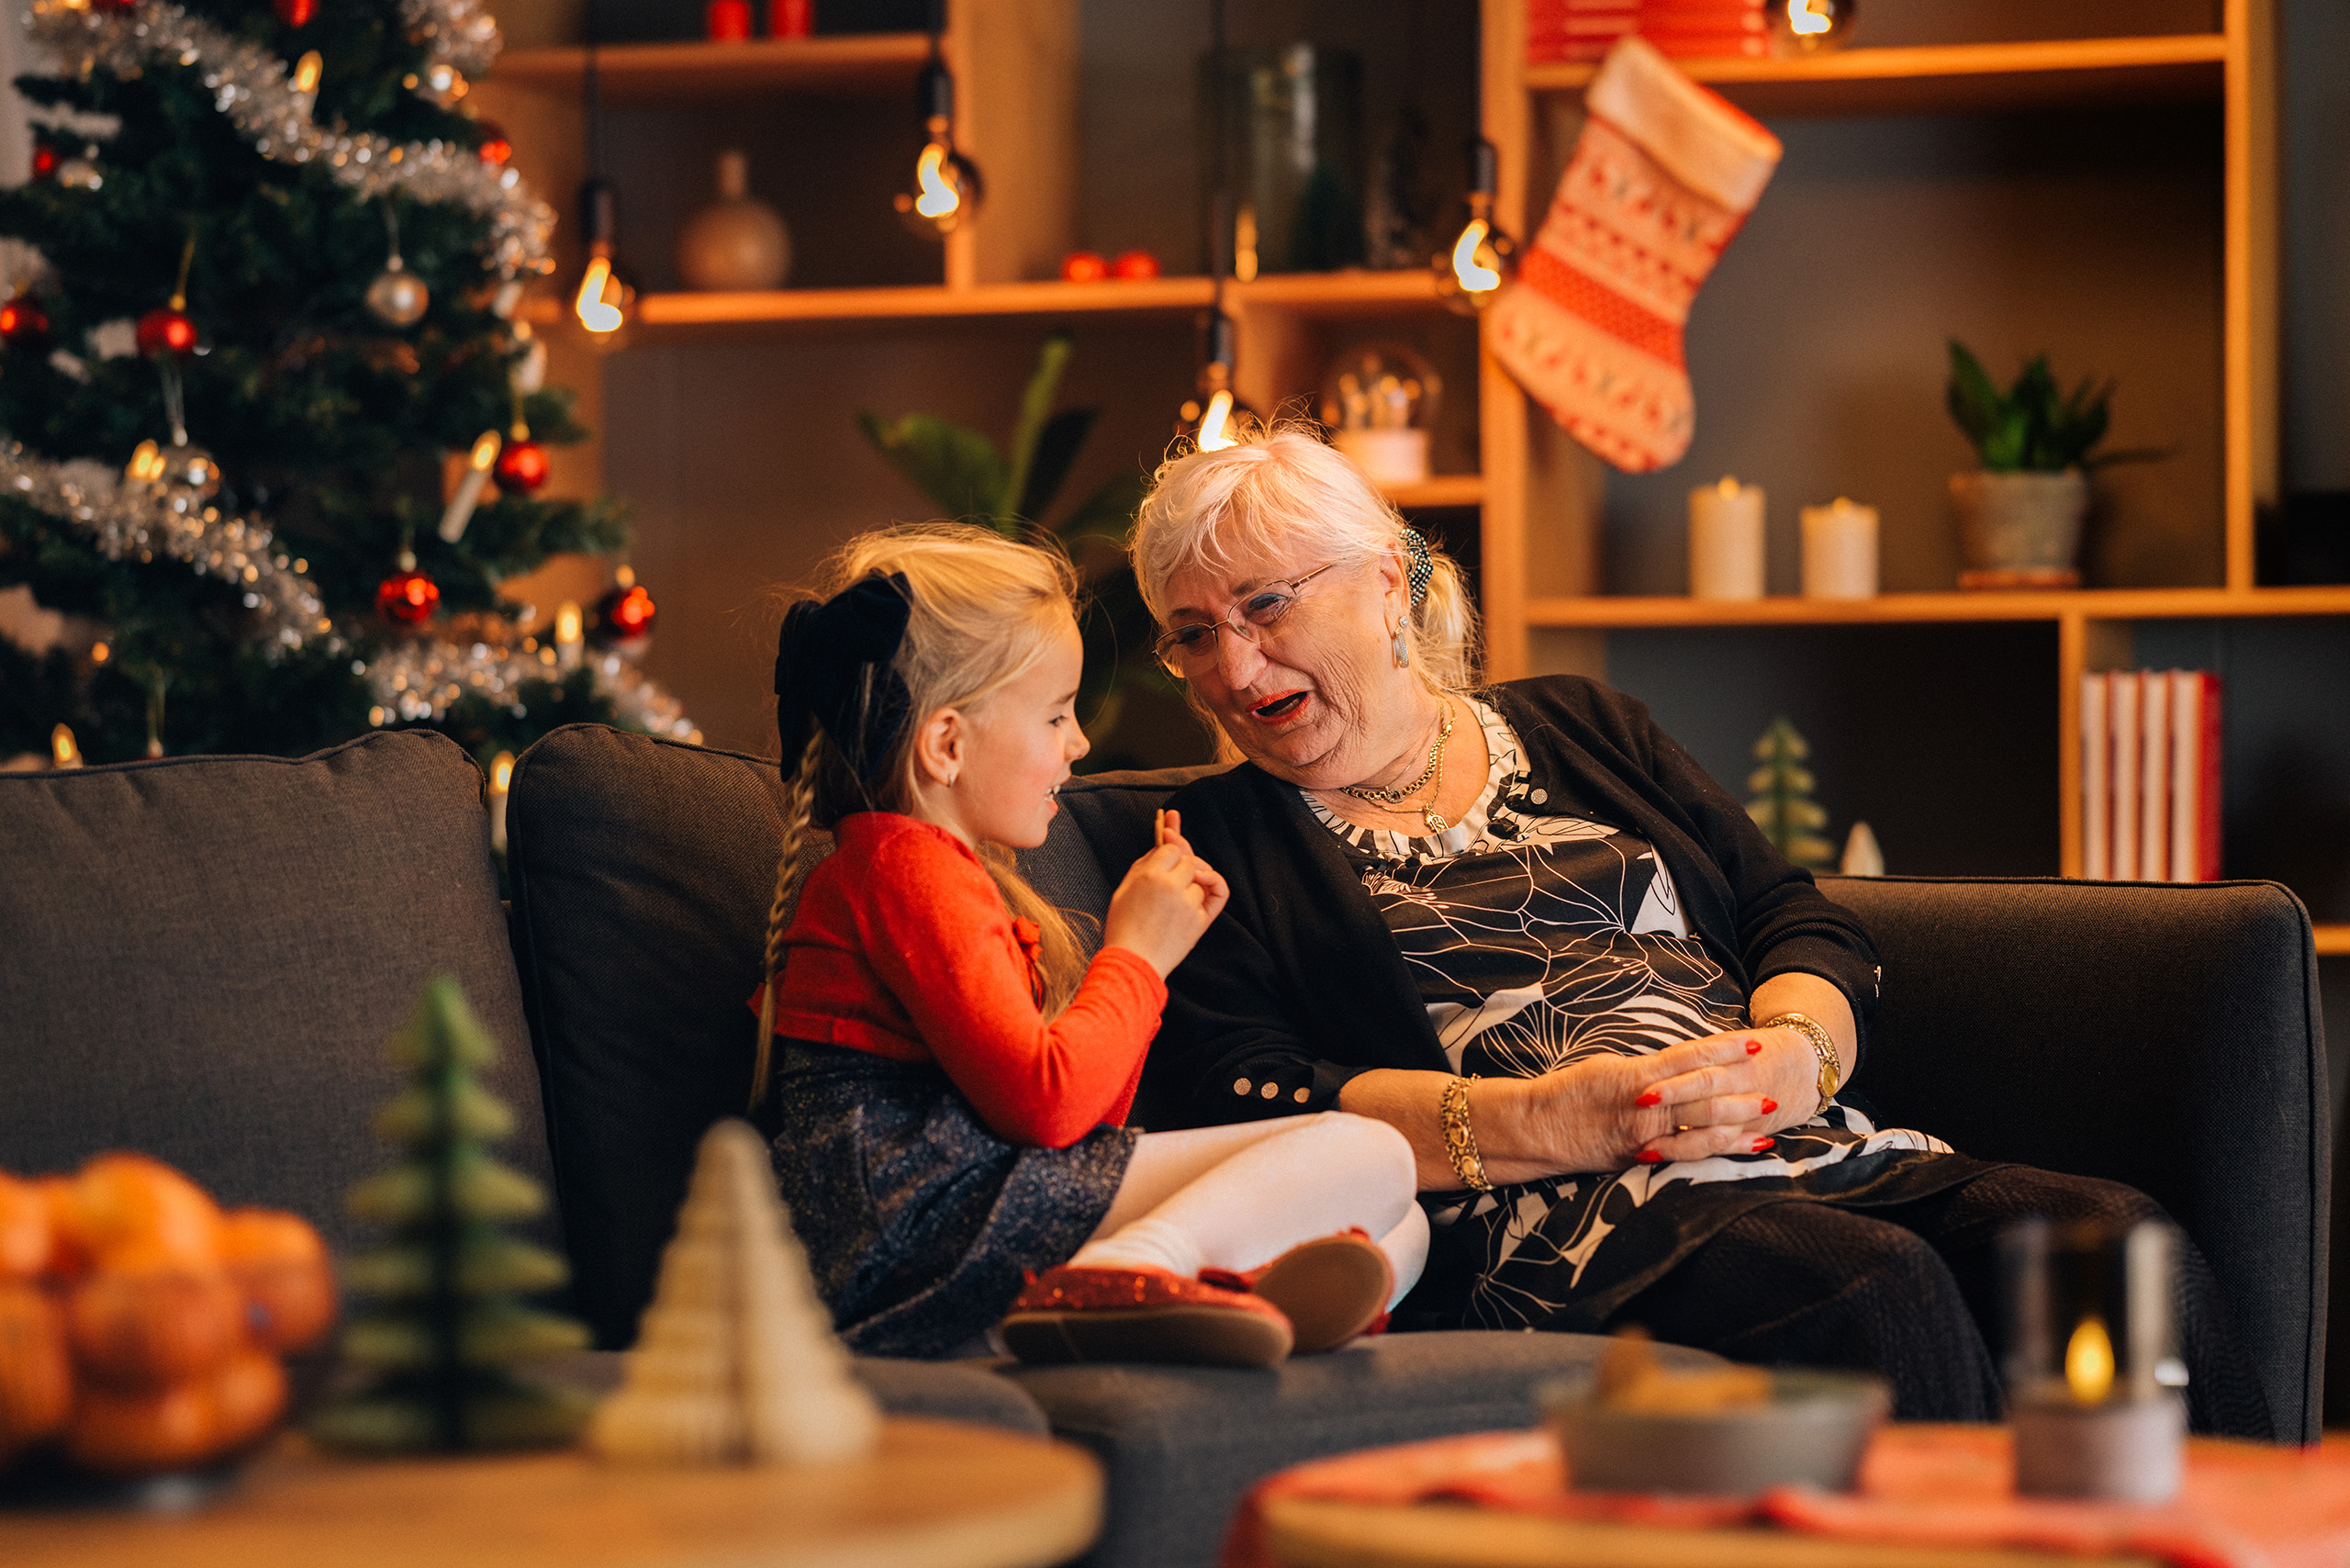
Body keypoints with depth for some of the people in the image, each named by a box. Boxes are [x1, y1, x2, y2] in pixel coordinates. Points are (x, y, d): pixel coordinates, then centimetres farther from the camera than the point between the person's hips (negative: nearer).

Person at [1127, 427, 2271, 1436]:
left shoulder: (1577, 729, 25)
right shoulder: (1221, 845, 14)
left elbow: (1802, 926, 18)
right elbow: (1232, 1102, -3)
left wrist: (1794, 1054, -7)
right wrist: (1545, 1122, -14)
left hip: (1817, 1159, 5)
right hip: (1554, 1234, -4)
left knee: (2125, 1245, -22)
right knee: (1881, 1291, -34)